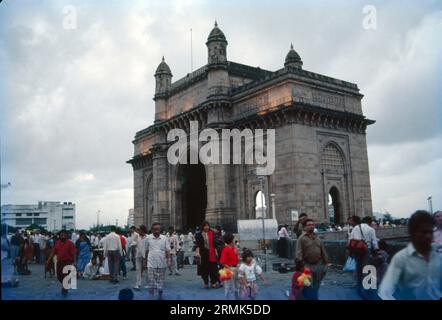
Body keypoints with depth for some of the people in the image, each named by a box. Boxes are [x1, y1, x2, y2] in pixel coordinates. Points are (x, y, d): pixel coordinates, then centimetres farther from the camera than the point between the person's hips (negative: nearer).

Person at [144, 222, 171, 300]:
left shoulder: (164, 238, -1)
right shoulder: (148, 238, 0)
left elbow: (167, 250, 0)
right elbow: (146, 251, 9)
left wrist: (169, 260, -9)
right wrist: (145, 261, 13)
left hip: (162, 263, 1)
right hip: (151, 263, -1)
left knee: (161, 280, 10)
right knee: (151, 281, -4)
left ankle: (160, 295, 24)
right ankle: (150, 296, 2)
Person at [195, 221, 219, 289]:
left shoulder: (211, 233, 5)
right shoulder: (199, 235, 1)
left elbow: (214, 243, 6)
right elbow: (198, 244, -6)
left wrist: (215, 251, 2)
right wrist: (197, 252, -18)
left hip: (211, 253, 1)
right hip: (203, 253, -1)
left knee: (212, 268, -1)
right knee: (204, 268, 5)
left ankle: (213, 282, 5)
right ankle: (206, 283, 16)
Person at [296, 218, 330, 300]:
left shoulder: (317, 238, 11)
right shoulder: (302, 238, -8)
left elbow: (323, 251, 15)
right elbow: (299, 253, -15)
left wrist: (326, 262, 12)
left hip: (318, 265, 5)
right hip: (308, 266, -5)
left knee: (316, 286, 15)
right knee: (308, 288, -3)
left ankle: (315, 297, 29)